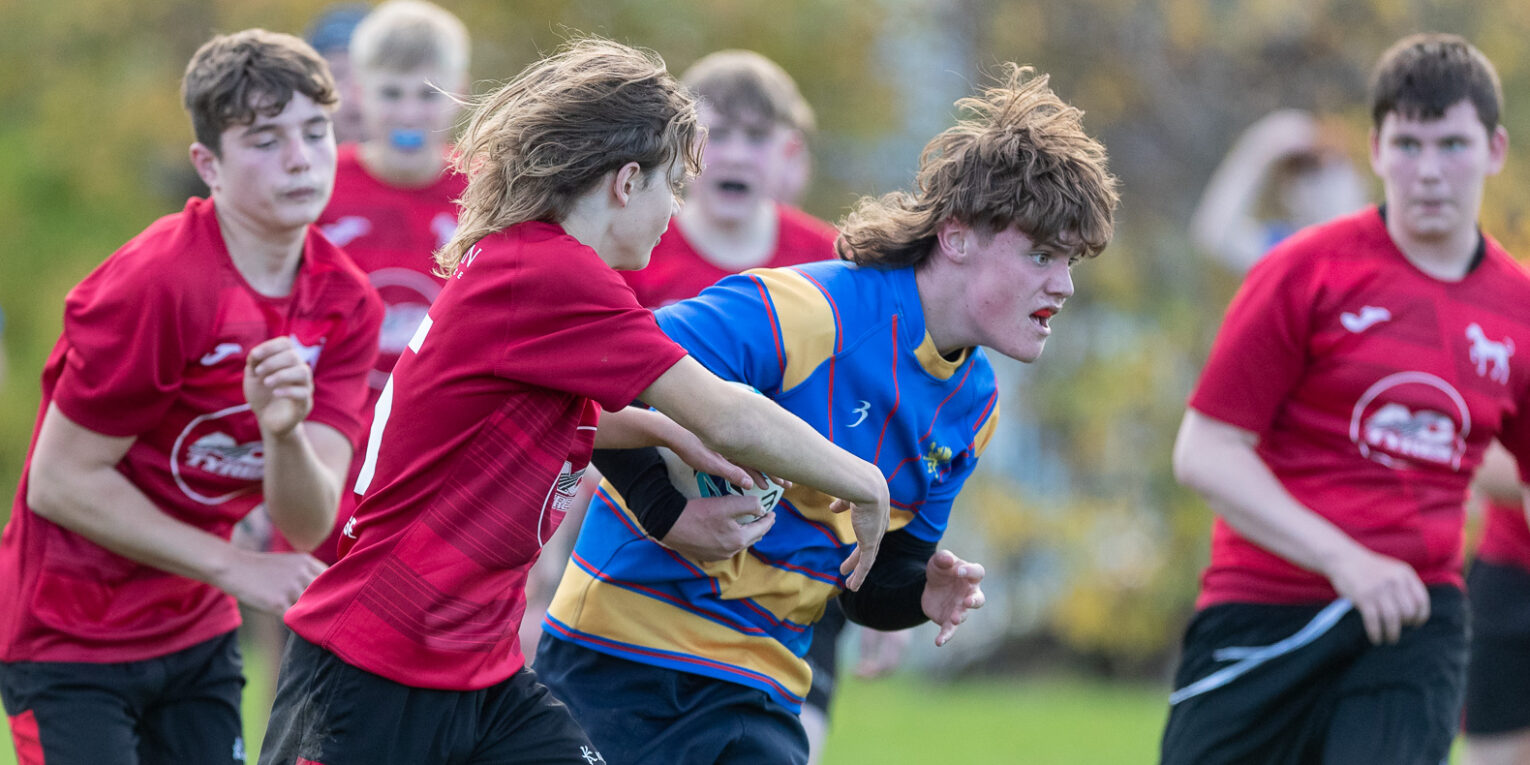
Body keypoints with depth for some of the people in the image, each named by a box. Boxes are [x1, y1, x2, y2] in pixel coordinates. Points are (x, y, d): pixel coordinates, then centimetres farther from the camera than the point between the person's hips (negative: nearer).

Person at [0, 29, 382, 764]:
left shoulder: (346, 304, -2)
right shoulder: (157, 285, -21)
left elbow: (307, 524, -9)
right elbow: (60, 482, -18)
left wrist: (286, 431, -32)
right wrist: (235, 567, -15)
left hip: (195, 637, 7)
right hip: (69, 643, -7)